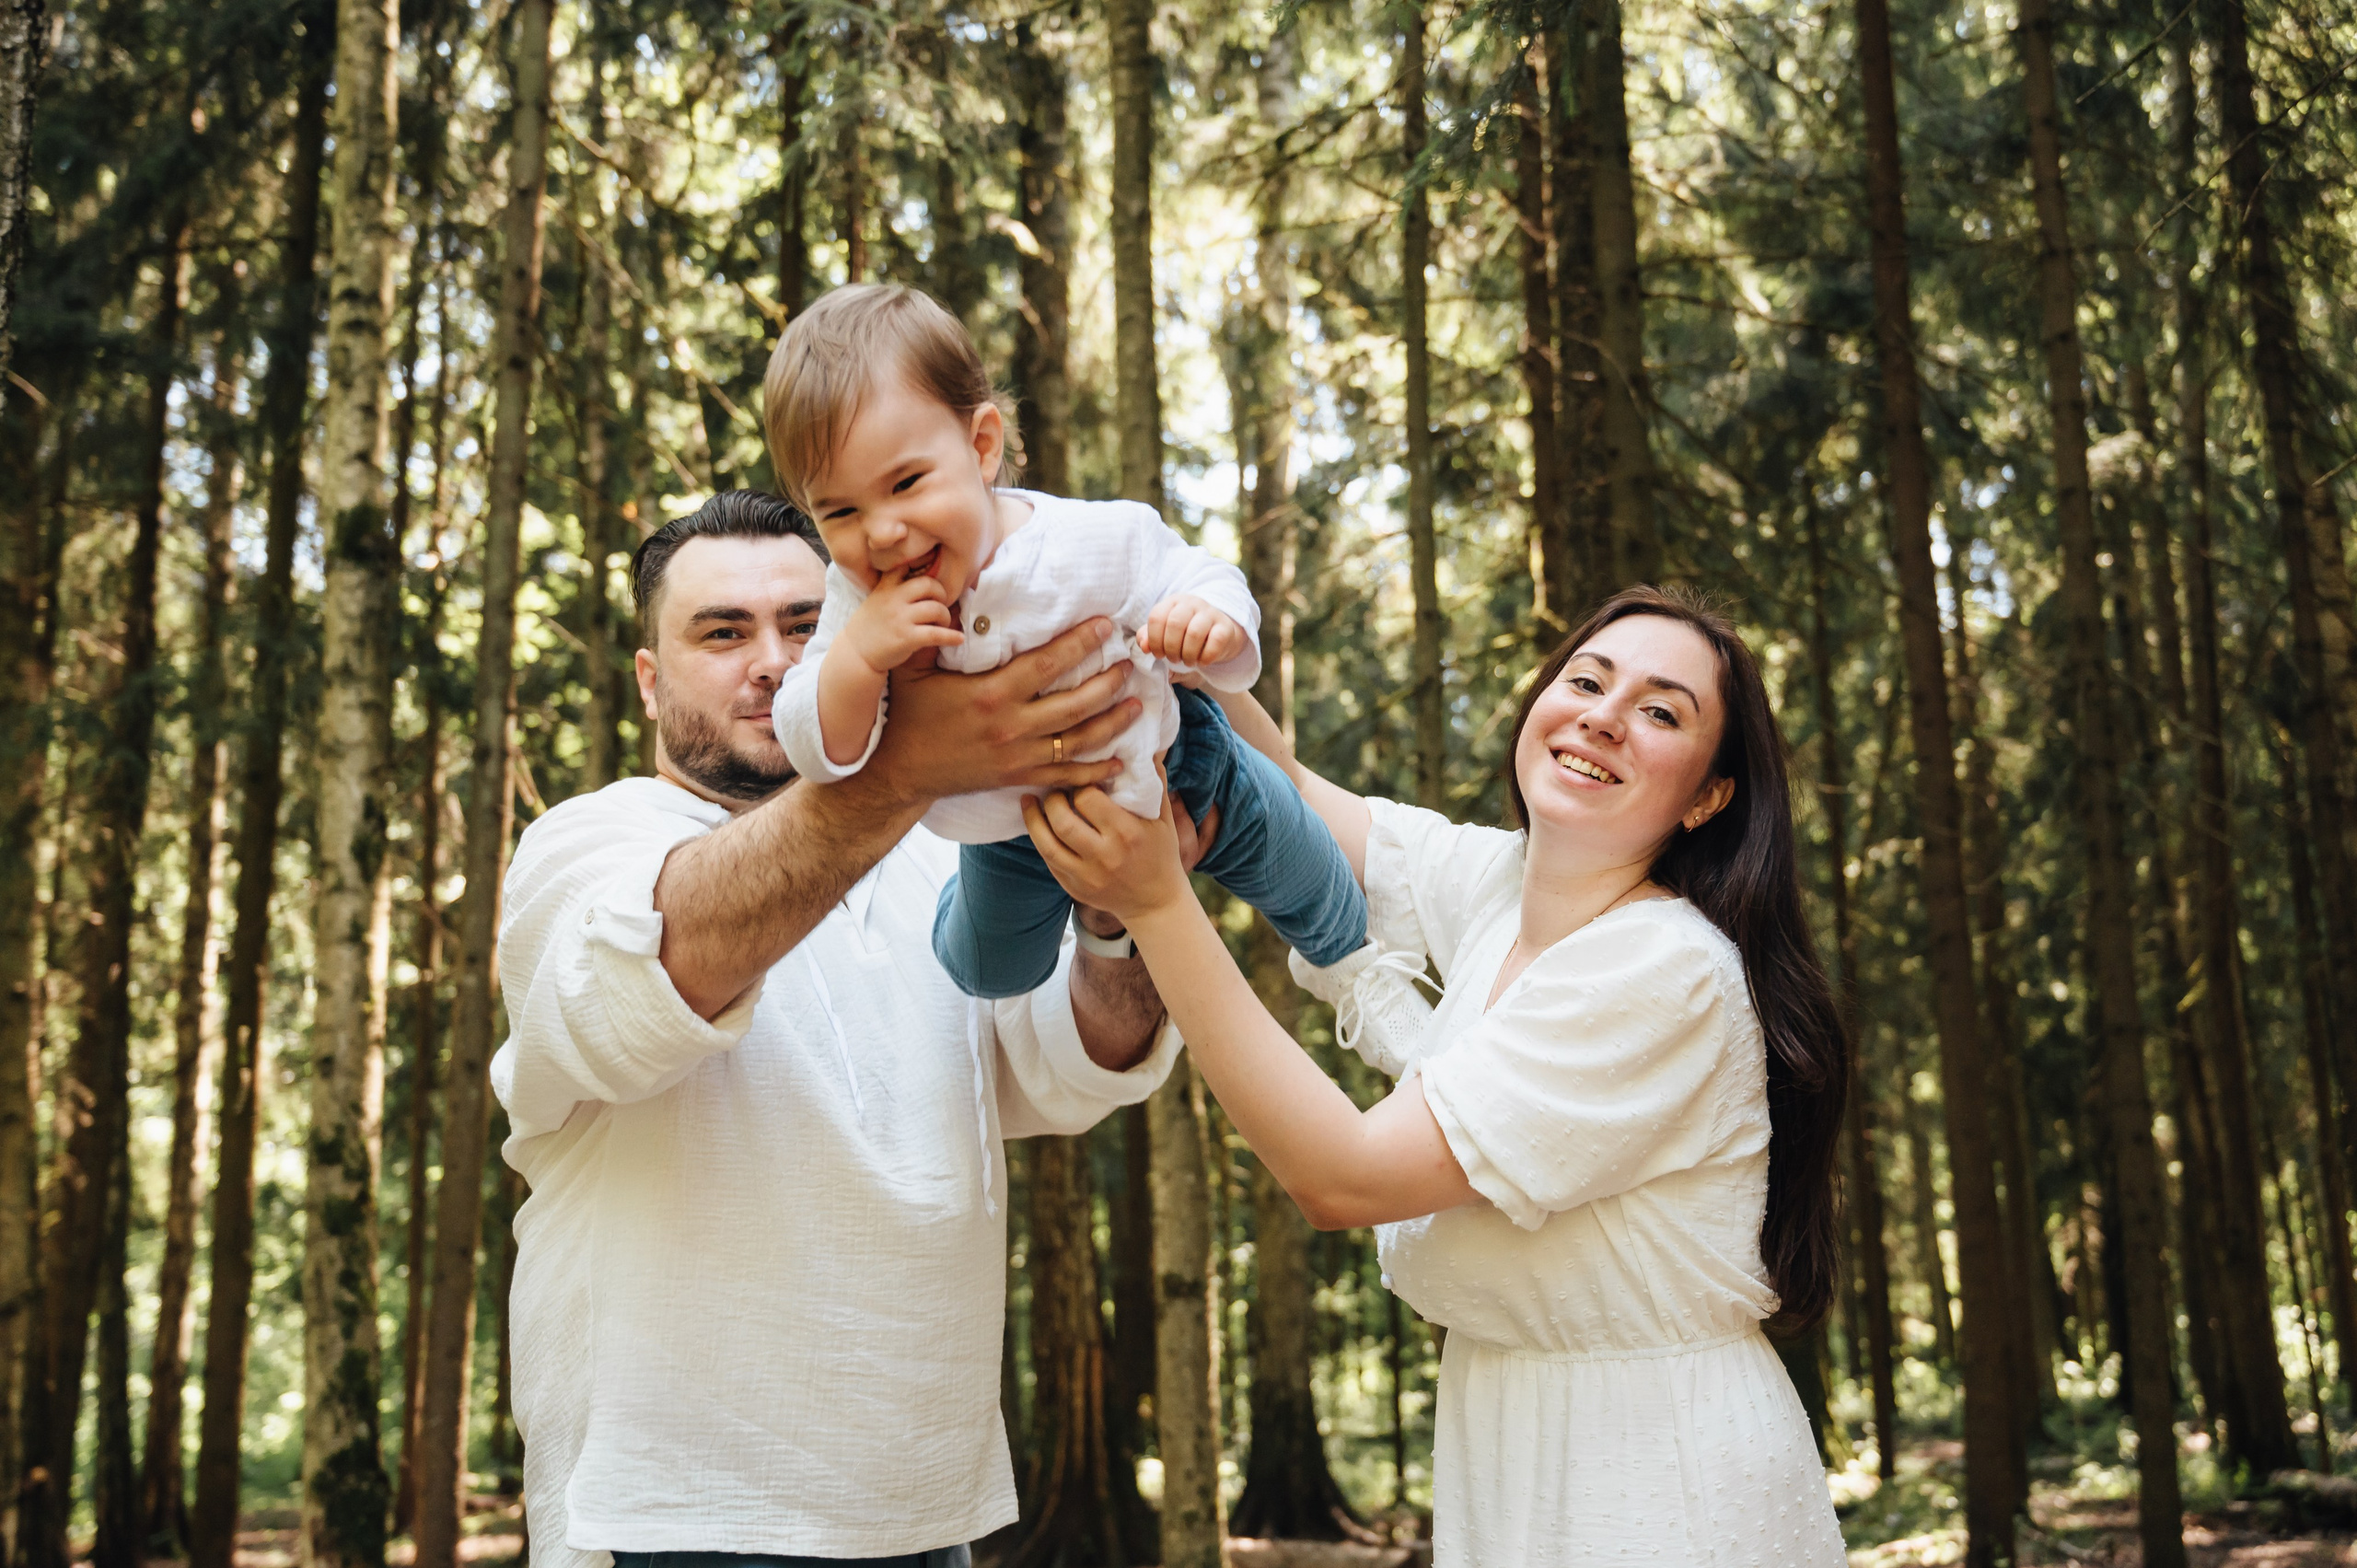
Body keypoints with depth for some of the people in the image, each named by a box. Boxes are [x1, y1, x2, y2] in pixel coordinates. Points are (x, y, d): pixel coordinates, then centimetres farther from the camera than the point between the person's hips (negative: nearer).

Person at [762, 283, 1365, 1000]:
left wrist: (1212, 617, -48)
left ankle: (1351, 949, 55)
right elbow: (819, 754, -25)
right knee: (990, 974, 25)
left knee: (1300, 881, 19)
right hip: (1008, 825, 3)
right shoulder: (858, 599, -26)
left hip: (1169, 772, -2)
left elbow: (1199, 578, -22)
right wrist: (858, 657, -46)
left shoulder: (1100, 542, -36)